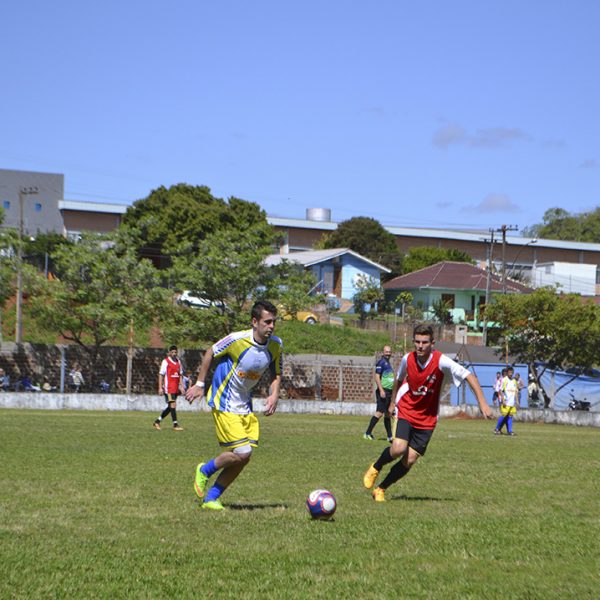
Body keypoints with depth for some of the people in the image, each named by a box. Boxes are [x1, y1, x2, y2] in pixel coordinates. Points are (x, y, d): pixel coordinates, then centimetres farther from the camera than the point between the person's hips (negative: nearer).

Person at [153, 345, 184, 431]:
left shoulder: (178, 361, 14)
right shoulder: (165, 361, -5)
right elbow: (161, 375, -5)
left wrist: (181, 386, 11)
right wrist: (160, 387, -10)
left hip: (175, 388, 7)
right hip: (168, 387, -7)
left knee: (170, 407, 10)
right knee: (173, 404, -11)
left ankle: (157, 421, 21)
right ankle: (175, 424, -8)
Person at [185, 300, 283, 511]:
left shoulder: (276, 345, -3)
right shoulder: (237, 339, -20)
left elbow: (276, 374, 11)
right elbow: (210, 353, -4)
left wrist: (274, 395, -8)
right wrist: (199, 384, 0)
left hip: (245, 405, 7)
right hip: (224, 402, -6)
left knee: (243, 458, 1)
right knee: (241, 453, -15)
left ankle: (210, 498, 15)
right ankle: (205, 471, 12)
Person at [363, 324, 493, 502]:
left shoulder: (441, 361, -19)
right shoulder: (407, 359, -9)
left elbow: (469, 376, -18)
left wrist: (482, 403, -26)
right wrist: (393, 402, 22)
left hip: (427, 419, 0)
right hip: (406, 411, 0)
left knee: (410, 460, -4)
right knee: (399, 448, -22)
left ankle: (381, 489, 14)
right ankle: (375, 468, 8)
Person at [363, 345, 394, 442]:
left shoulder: (388, 363, 20)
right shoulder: (381, 362, -8)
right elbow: (377, 377, -15)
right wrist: (381, 390, -22)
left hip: (389, 391, 9)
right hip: (383, 391, -9)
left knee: (388, 414, 11)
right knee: (380, 412, -13)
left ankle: (390, 436, 14)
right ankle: (367, 433, -10)